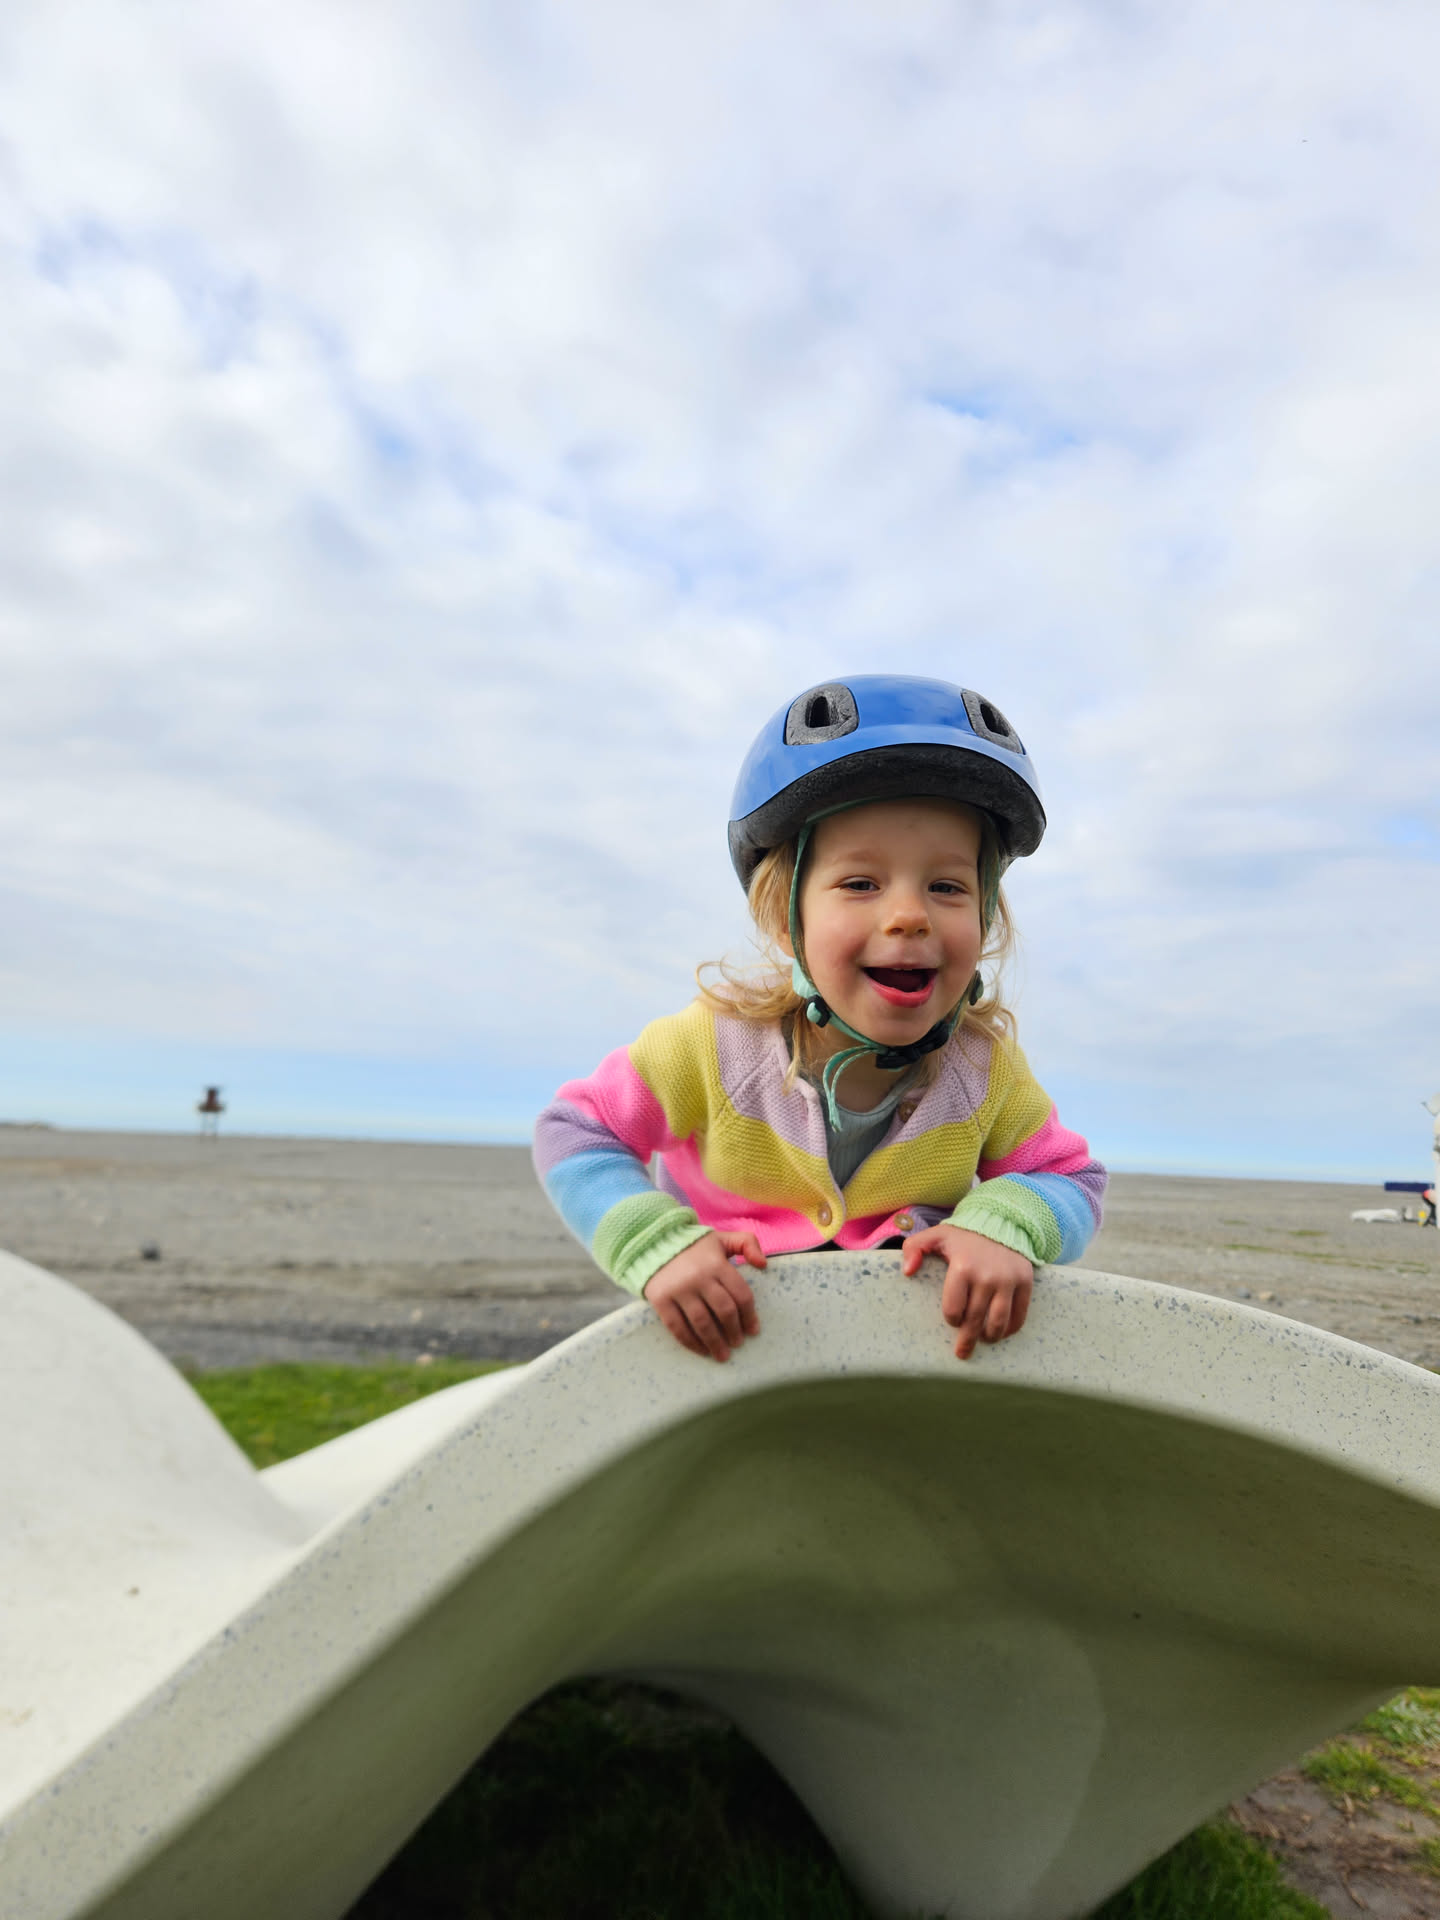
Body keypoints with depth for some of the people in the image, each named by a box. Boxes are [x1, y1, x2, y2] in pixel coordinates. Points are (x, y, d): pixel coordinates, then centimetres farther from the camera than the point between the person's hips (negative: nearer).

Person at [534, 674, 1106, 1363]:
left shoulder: (986, 1069, -15)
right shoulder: (716, 1046, -22)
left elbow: (1071, 1179, -3)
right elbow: (573, 1132, -12)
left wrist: (1003, 1227, -27)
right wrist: (659, 1245, -28)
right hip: (731, 1326, -3)